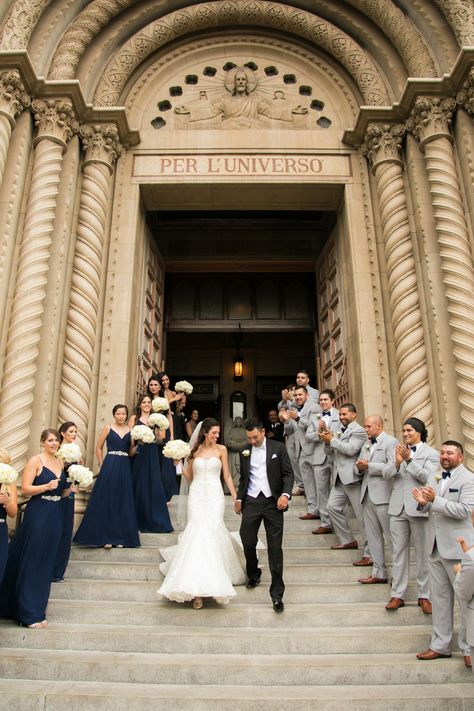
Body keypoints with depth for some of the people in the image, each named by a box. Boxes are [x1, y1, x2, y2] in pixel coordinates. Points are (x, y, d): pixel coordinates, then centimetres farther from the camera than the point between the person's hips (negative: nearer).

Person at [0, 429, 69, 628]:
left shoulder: (59, 463, 12)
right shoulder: (35, 461, -8)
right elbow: (25, 489, -13)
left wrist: (70, 488, 2)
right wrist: (46, 486, -25)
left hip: (54, 516, 7)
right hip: (37, 514, -7)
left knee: (46, 564, 13)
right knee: (32, 563, 1)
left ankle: (37, 607, 27)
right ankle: (29, 613, 11)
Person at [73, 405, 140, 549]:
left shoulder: (130, 430, 8)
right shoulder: (108, 428, 2)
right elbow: (98, 448, 4)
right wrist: (102, 465, -1)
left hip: (124, 468, 3)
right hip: (109, 466, -3)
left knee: (122, 502, 6)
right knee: (106, 500, 1)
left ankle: (120, 537, 15)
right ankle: (104, 536, 9)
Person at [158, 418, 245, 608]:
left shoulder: (221, 449, 6)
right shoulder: (194, 450, 9)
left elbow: (227, 476, 8)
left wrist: (236, 497, 4)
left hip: (214, 495, -1)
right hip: (197, 495, 1)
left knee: (212, 531, -12)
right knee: (197, 532, -10)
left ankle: (211, 581, 3)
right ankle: (196, 585, -8)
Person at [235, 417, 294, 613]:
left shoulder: (278, 448, 1)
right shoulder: (245, 453, 11)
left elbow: (288, 473, -1)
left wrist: (285, 494, -15)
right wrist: (239, 498, 10)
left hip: (273, 502, -3)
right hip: (251, 501, 3)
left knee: (275, 547, -2)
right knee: (247, 542, 2)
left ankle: (277, 594, 4)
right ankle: (253, 574, 32)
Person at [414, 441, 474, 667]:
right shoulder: (434, 477, 12)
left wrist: (435, 499, -27)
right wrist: (423, 502, -7)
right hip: (435, 546, 7)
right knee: (440, 597, 14)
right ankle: (440, 645, 25)